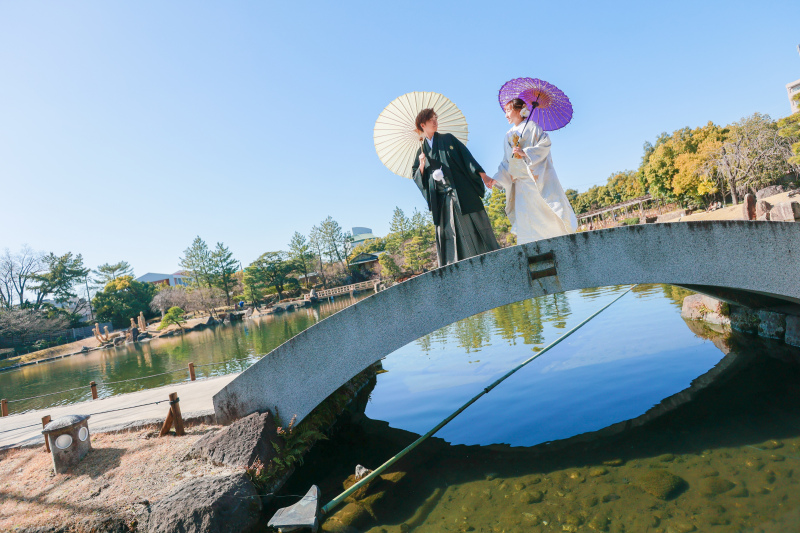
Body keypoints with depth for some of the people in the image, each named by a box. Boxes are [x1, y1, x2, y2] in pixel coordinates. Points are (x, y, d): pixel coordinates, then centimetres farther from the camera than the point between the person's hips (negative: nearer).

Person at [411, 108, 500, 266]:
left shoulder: (448, 139, 10)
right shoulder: (421, 151, 14)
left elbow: (466, 156, 3)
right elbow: (416, 176, 13)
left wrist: (482, 174, -7)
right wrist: (422, 165, -7)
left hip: (462, 192, -2)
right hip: (441, 199, 2)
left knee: (474, 225, -2)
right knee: (447, 233, 0)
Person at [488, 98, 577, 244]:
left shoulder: (531, 126, 3)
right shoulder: (509, 135, 19)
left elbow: (544, 144, -10)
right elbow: (506, 162, 16)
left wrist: (524, 152, -18)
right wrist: (496, 178, 4)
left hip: (538, 177, -5)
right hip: (522, 181, 5)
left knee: (547, 210, -7)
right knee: (524, 214, -5)